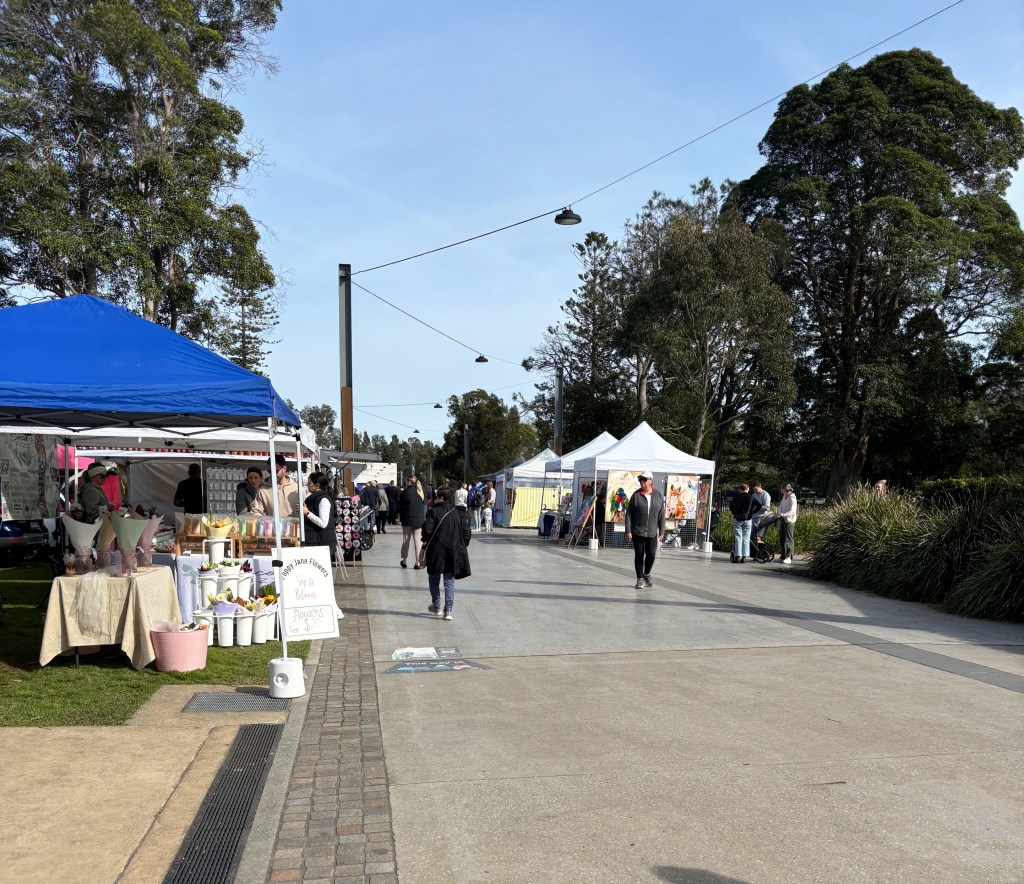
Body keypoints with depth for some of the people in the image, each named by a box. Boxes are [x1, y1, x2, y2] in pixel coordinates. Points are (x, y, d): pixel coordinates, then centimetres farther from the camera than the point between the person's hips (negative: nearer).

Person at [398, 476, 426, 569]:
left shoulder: (405, 492, -6)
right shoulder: (420, 492, 5)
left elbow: (400, 507, -4)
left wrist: (399, 518, 2)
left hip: (407, 519, -3)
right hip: (419, 519, 3)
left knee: (406, 540, 9)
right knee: (417, 540, 4)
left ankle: (404, 560, 16)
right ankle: (417, 562, 0)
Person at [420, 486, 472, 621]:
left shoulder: (434, 511, -7)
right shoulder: (458, 514, 7)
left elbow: (427, 528, -18)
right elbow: (467, 532, 4)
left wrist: (426, 542, -1)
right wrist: (461, 547, 13)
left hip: (436, 552, -3)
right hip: (453, 553, 3)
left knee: (434, 579, 16)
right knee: (449, 581, 7)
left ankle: (436, 607, 24)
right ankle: (448, 611, -1)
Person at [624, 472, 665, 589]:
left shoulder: (658, 495, 3)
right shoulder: (636, 495, -2)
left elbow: (661, 515, 6)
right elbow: (629, 513, -1)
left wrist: (661, 532, 3)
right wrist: (628, 531, -6)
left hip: (652, 532, 1)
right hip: (637, 532, -1)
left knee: (651, 554, -5)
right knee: (639, 555, 4)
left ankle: (646, 574, 23)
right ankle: (640, 579, 16)